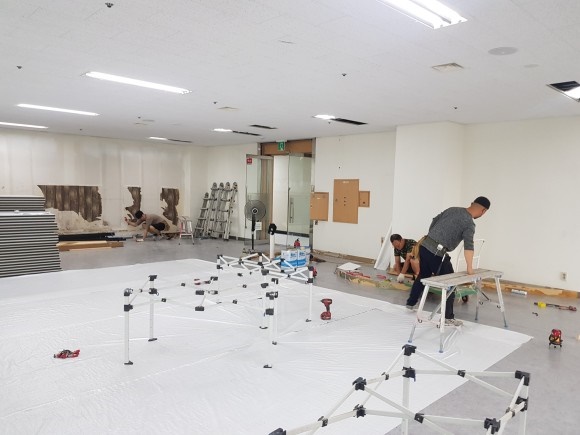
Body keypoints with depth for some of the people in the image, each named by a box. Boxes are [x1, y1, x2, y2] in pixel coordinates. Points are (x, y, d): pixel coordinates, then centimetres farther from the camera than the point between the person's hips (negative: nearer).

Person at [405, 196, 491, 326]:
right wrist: (470, 268, -21)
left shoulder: (452, 209, 10)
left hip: (424, 246, 8)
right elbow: (468, 246, -21)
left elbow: (434, 221, 17)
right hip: (437, 253, -8)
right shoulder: (469, 223, -10)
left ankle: (410, 303, 38)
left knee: (422, 276, 24)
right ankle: (448, 317, 7)